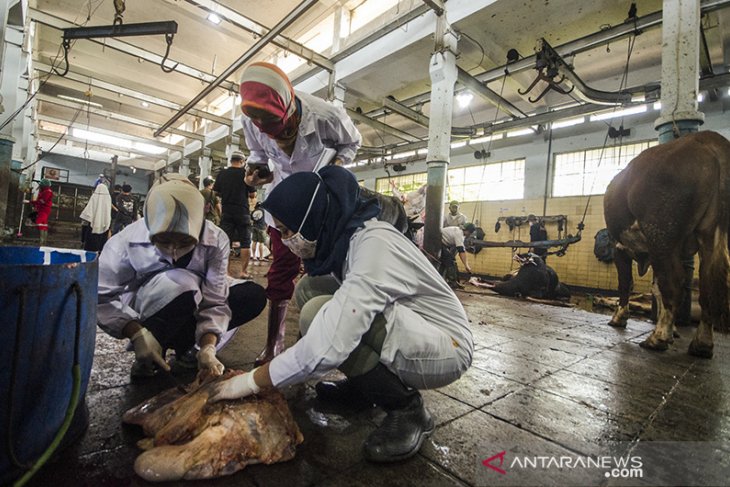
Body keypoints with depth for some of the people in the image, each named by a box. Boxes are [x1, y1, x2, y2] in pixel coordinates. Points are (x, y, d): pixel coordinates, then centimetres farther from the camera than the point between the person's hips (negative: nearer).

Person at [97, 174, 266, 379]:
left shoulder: (215, 241, -25)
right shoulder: (128, 241, -27)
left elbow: (214, 302, -24)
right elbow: (101, 297, -22)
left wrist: (207, 349, -36)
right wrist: (137, 334, -35)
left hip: (189, 312, 3)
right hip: (142, 317, -3)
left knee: (254, 296, -17)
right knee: (181, 284, -36)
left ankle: (184, 345, -6)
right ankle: (147, 361, -12)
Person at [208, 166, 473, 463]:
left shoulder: (374, 244, -28)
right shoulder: (341, 236, -1)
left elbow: (328, 347, -35)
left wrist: (253, 381, -20)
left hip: (446, 347, -8)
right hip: (402, 328, 8)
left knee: (319, 312, -27)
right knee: (309, 288, 0)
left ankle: (406, 408, -9)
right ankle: (361, 383, 12)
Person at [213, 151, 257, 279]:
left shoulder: (222, 174, 4)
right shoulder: (246, 173, -3)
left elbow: (216, 192, 8)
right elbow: (253, 195, -3)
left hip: (226, 212, 3)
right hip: (242, 212, -2)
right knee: (245, 243, 4)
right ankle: (244, 271, 3)